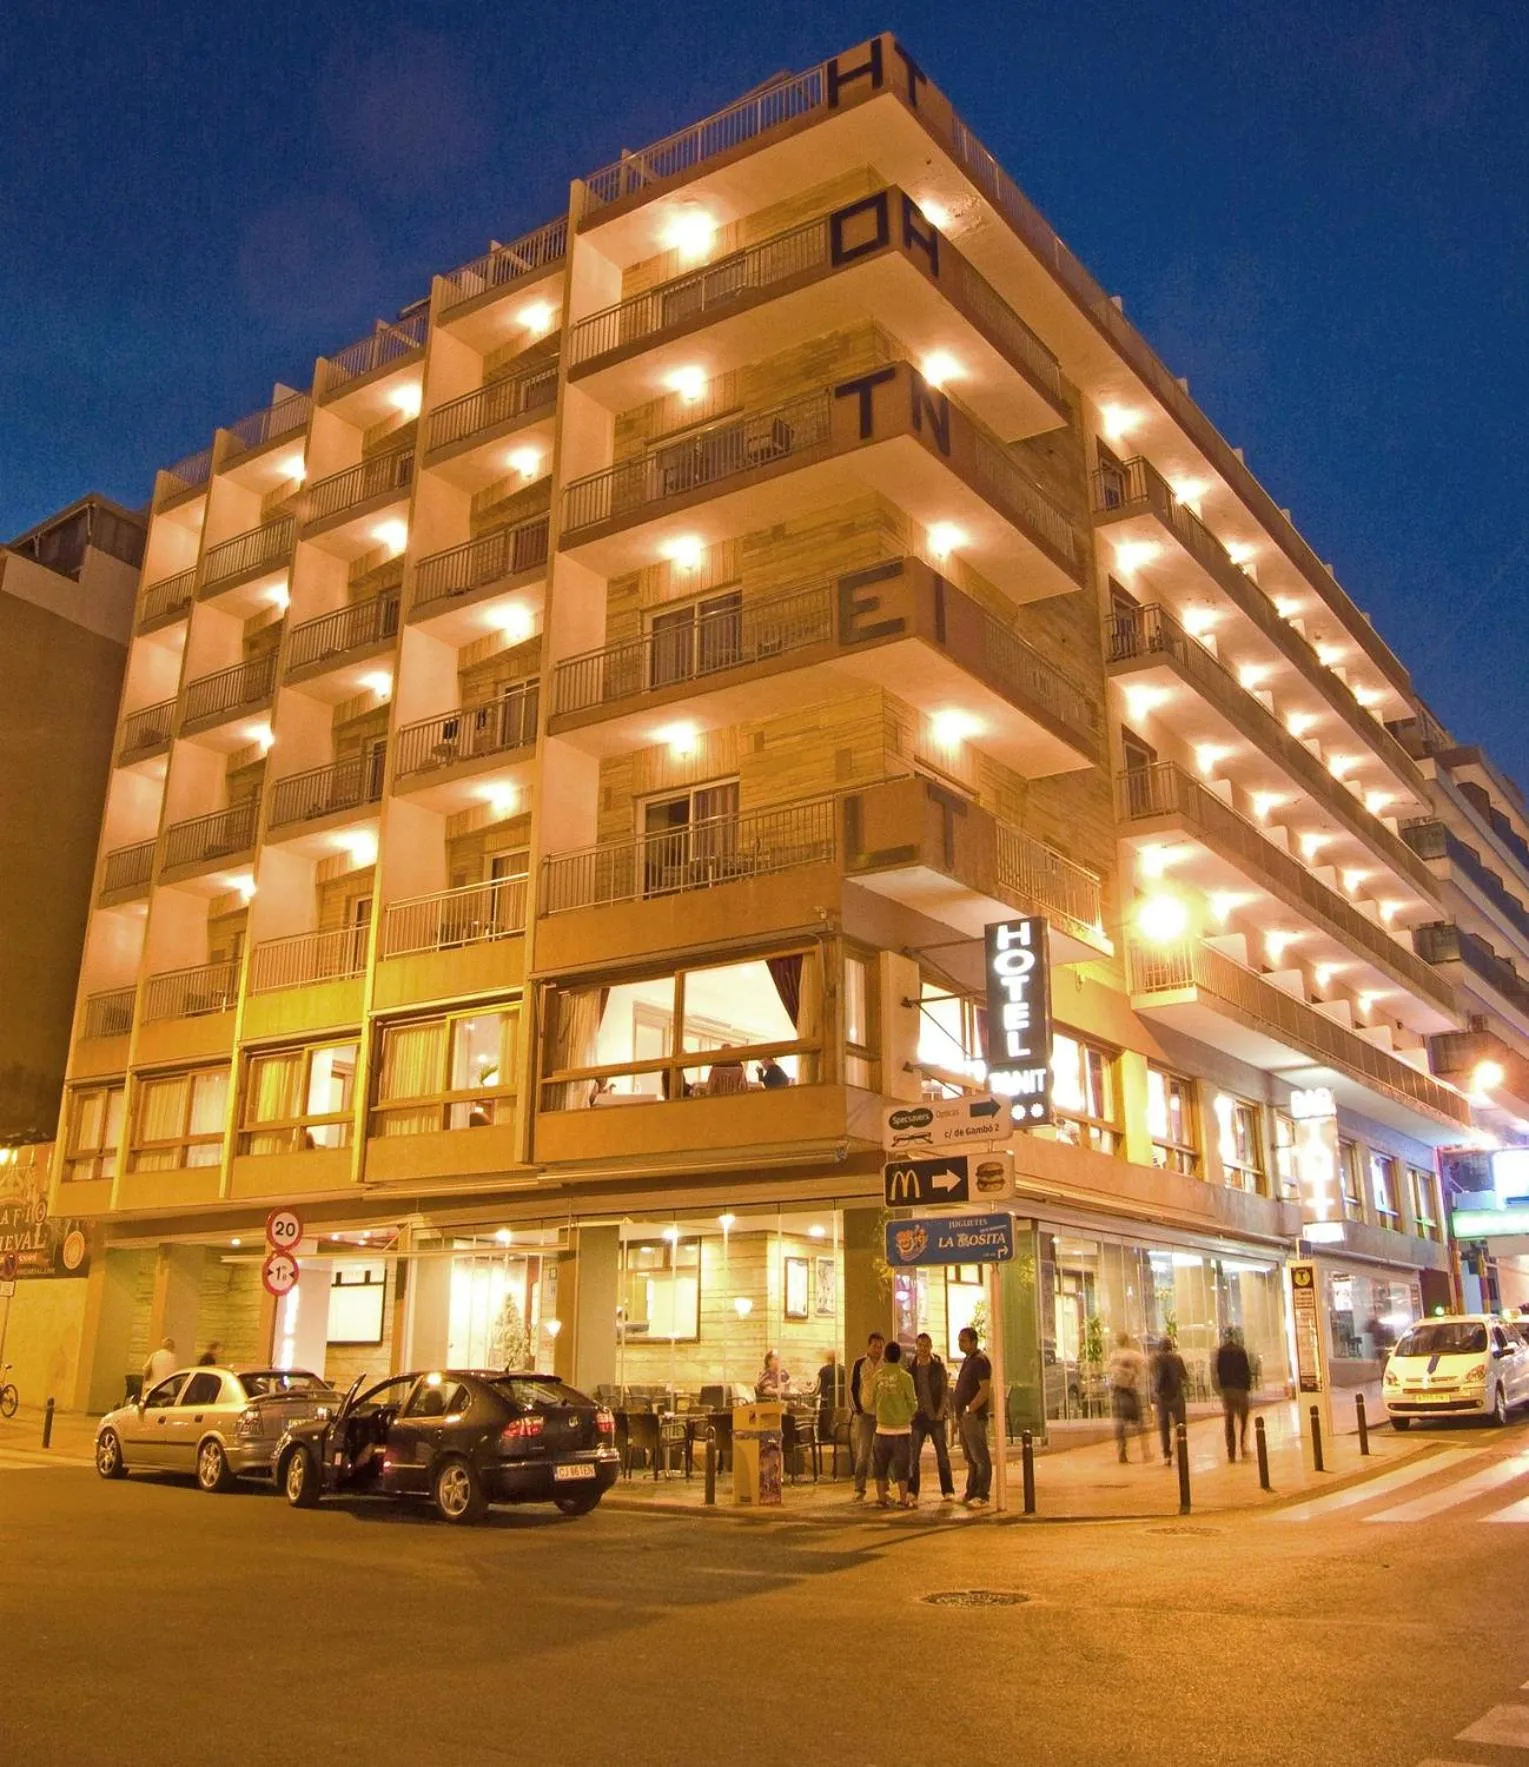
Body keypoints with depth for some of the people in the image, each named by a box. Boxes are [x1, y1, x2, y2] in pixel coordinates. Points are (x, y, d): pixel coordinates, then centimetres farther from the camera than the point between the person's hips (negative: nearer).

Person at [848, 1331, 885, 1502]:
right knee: (863, 1453, -3)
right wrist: (857, 1410, -6)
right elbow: (852, 1388, 0)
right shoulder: (859, 1364, -1)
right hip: (864, 1414, -2)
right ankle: (859, 1490, 5)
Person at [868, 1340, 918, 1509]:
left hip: (882, 1428, 2)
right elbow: (913, 1403, -3)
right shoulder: (905, 1376, -9)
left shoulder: (878, 1376, -2)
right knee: (901, 1466, 5)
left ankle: (882, 1499, 14)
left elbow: (871, 1401, 6)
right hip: (901, 1428, -2)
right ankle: (904, 1500, 6)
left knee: (881, 1466, 12)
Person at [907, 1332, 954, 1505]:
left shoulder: (939, 1367, 2)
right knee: (912, 1455, -2)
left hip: (936, 1416, -1)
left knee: (942, 1454, 2)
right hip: (918, 1417, 1)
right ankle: (912, 1492, 2)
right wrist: (910, 1412, -3)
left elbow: (945, 1391, 0)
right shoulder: (911, 1369, 5)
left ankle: (948, 1491, 8)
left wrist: (941, 1411, -9)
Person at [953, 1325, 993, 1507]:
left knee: (980, 1457, -5)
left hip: (975, 1416, -10)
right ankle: (971, 1493, 19)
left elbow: (985, 1390, -20)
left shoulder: (980, 1361, -12)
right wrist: (958, 1416, 18)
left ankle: (982, 1495, -3)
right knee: (970, 1458, 14)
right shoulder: (967, 1360, 17)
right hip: (964, 1417, 10)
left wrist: (969, 1410, -20)